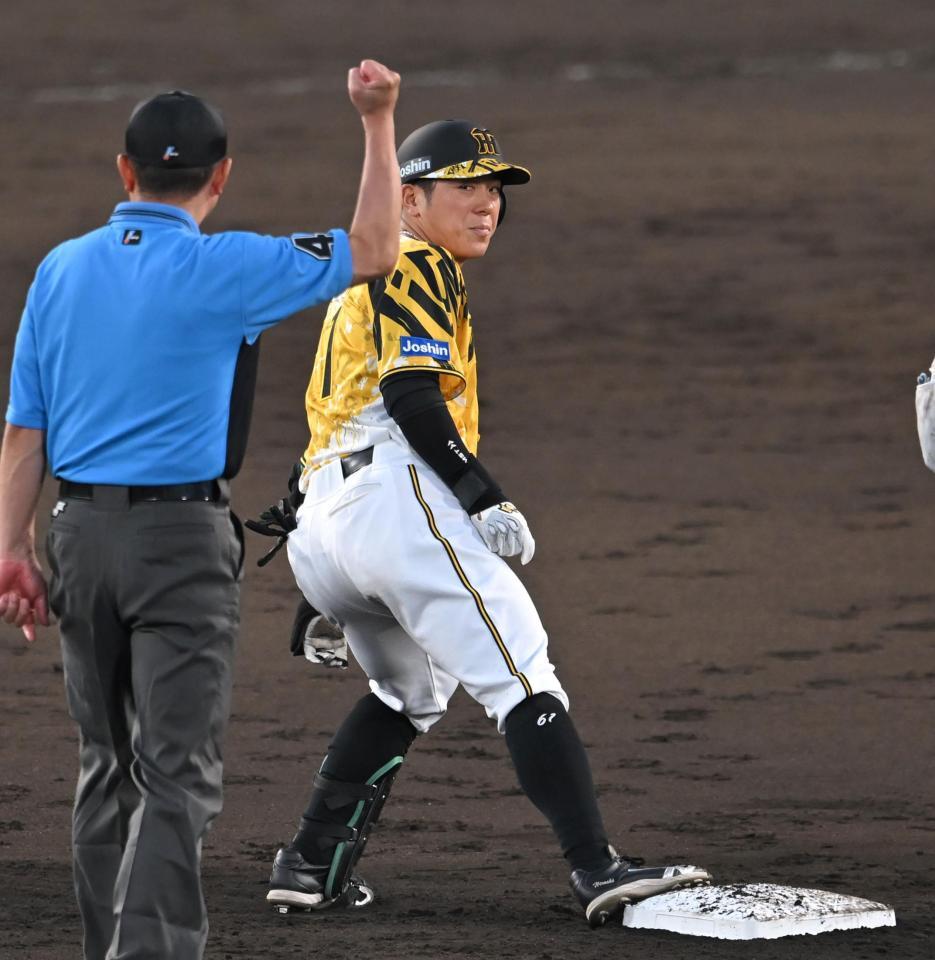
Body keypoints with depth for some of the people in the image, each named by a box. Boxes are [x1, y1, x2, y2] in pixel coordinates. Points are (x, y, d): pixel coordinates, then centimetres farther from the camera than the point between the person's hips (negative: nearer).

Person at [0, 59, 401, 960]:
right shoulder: (217, 270, -10)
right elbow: (373, 250, -2)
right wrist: (378, 124, 5)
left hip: (79, 533, 5)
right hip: (180, 537, -5)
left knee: (107, 767, 15)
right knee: (177, 775, -7)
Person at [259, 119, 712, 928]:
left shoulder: (363, 285, 32)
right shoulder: (414, 271, 2)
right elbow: (412, 397, -13)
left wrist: (324, 596, 33)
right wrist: (486, 500, -18)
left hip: (318, 525, 10)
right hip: (395, 498, -10)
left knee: (411, 692, 29)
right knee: (521, 677, -16)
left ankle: (312, 866, 23)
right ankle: (597, 870, -29)